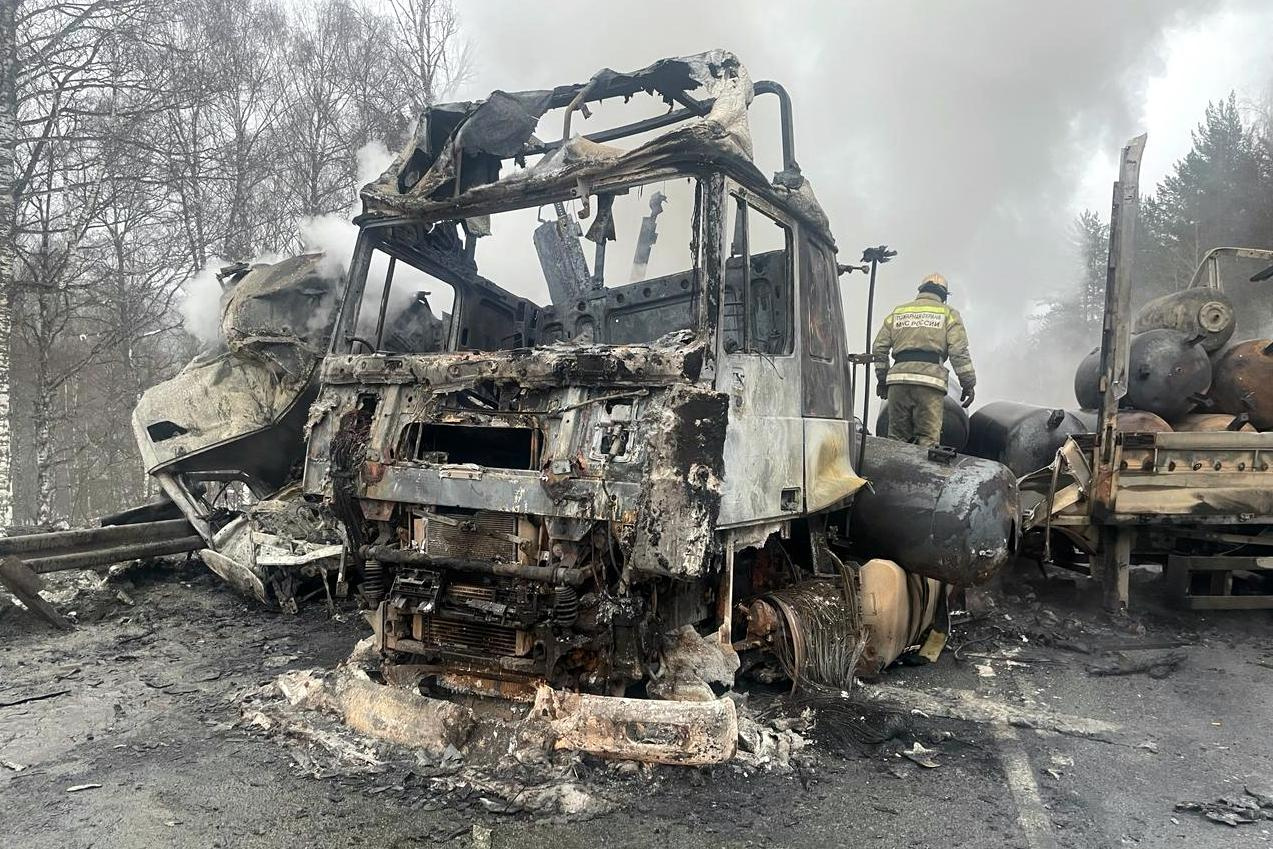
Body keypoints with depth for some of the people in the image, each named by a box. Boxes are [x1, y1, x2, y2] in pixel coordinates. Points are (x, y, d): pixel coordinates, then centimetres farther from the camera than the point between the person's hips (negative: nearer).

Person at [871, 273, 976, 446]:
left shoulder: (898, 312, 22)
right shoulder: (948, 313, 13)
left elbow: (879, 348, 17)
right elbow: (959, 351, 1)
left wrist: (882, 378, 24)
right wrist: (968, 383, 4)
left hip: (898, 377, 3)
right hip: (930, 379, -3)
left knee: (897, 437, 7)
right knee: (928, 438, -4)